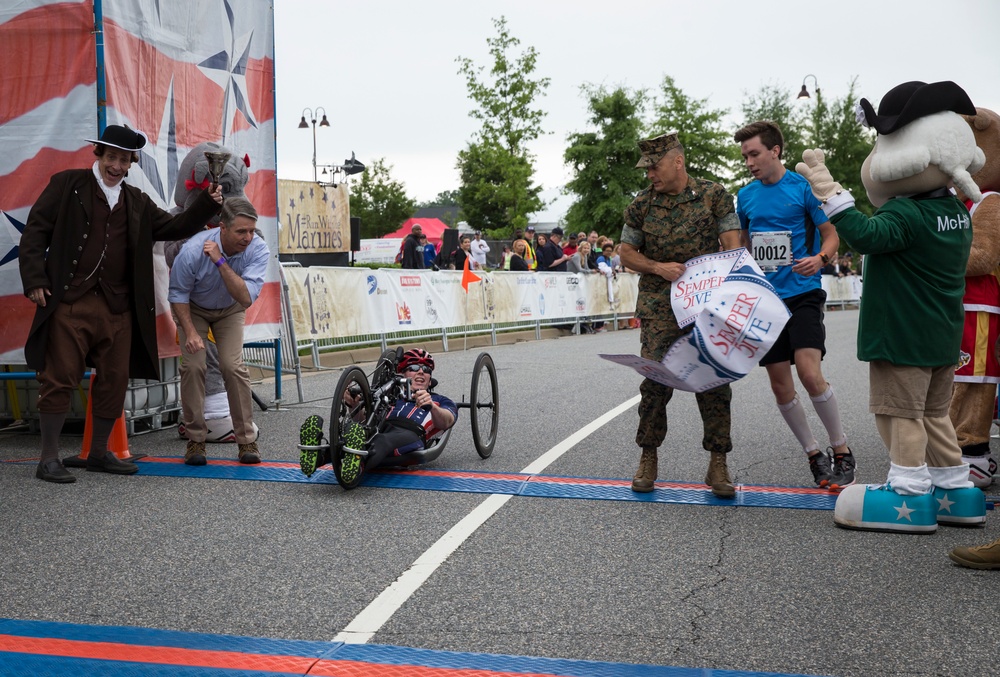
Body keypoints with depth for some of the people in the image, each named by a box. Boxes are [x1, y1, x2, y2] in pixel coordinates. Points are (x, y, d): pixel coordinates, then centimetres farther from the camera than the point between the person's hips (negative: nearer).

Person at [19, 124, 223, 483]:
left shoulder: (137, 202, 19)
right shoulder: (67, 184, 5)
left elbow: (174, 227, 20)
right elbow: (35, 232, 2)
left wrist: (207, 203, 5)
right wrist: (35, 280, -8)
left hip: (118, 308, 5)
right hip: (69, 302, -5)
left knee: (114, 382, 7)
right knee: (59, 379, -3)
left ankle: (99, 453, 21)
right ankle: (49, 458, 5)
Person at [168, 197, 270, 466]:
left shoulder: (258, 249, -30)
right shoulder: (193, 250, -33)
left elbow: (245, 298, -39)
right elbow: (178, 293, -16)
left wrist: (220, 261, -45)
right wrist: (190, 332, -23)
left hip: (230, 309, 1)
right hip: (193, 308, -1)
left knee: (233, 366, -14)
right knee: (192, 366, -15)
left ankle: (247, 440, -4)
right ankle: (196, 440, -2)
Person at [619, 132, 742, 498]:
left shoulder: (714, 195, 1)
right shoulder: (642, 204, 5)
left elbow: (732, 245, -1)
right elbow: (627, 251, 11)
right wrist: (658, 268, -8)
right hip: (659, 307, 1)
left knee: (714, 382, -1)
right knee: (656, 382, -5)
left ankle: (717, 464, 8)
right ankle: (648, 459, 10)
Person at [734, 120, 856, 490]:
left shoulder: (804, 187, -4)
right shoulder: (746, 196, 9)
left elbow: (832, 234, -1)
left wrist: (819, 258, -20)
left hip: (802, 293, -5)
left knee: (809, 373, -19)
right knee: (780, 384, 4)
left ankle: (842, 452, 0)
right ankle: (814, 455, 20)